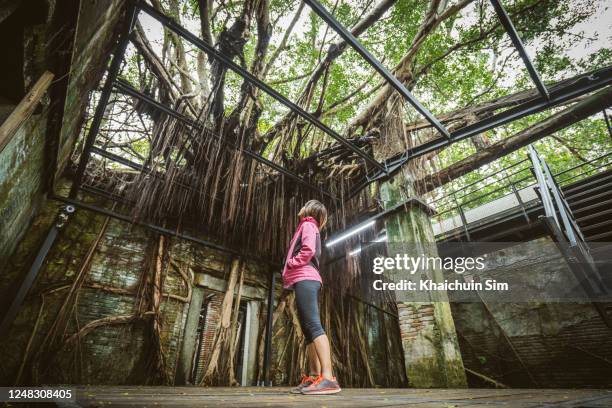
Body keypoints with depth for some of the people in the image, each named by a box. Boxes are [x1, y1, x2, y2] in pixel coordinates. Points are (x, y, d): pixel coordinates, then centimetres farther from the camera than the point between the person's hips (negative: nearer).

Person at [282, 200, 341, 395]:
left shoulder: (307, 224, 2)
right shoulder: (311, 228, 29)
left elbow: (308, 250, -15)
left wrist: (291, 264, -6)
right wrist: (291, 273, 14)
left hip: (304, 278, -10)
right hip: (307, 280, 10)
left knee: (313, 326, -20)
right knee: (309, 329, 5)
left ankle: (328, 378, -26)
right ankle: (314, 377, 5)